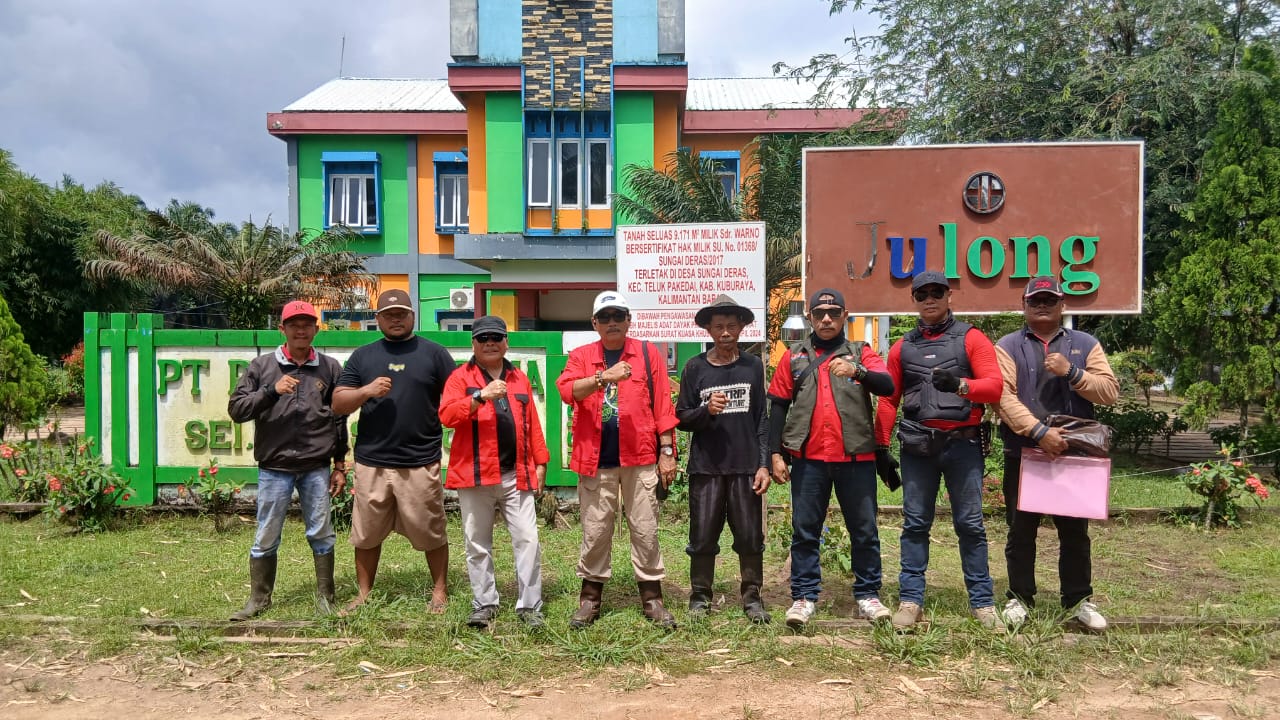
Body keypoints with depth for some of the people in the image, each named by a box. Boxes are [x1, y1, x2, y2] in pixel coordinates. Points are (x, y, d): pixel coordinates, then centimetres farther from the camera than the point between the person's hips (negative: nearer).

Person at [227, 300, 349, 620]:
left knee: (321, 534, 6)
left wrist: (340, 465, 8)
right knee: (266, 537, 8)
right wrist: (272, 391, -16)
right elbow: (236, 409, -1)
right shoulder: (262, 366, 5)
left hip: (316, 468, 0)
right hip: (274, 468, 0)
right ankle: (259, 598, 22)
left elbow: (340, 420, 9)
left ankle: (325, 597, 19)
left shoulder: (330, 368, 6)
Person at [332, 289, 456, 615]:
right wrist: (367, 390, -10)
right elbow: (338, 404, 9)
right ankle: (363, 594, 24)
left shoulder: (434, 353, 5)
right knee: (367, 534, 10)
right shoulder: (362, 356, 12)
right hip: (371, 462, 3)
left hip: (420, 464, -2)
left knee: (431, 533, 4)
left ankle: (440, 592, 18)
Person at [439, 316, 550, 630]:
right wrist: (481, 396, -24)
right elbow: (446, 415, -13)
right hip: (474, 474, -2)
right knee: (478, 544, 7)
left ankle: (529, 606, 7)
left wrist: (540, 462, 8)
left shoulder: (519, 379, 14)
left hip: (516, 475, 2)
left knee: (528, 540, -1)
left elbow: (532, 424, 13)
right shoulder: (460, 377, 3)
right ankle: (484, 604, 19)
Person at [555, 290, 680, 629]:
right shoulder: (581, 356, 6)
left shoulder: (648, 353, 5)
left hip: (640, 458, 0)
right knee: (594, 531, 8)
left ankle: (652, 598, 17)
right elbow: (566, 390, -13)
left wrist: (667, 451, -2)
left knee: (645, 529, 6)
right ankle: (590, 598, 20)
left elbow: (662, 405, 3)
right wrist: (604, 377, -26)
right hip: (595, 459, 1)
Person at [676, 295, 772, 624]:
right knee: (703, 537, 4)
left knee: (750, 537, 3)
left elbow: (762, 420, 6)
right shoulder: (695, 368, 4)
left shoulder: (753, 366, 7)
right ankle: (699, 597, 18)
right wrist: (706, 410, -15)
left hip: (746, 467, 1)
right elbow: (682, 418, 5)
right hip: (705, 467, 0)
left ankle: (752, 597, 18)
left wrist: (763, 464, 0)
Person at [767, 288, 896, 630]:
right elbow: (778, 406, 8)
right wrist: (776, 453, 1)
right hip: (808, 458, 0)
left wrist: (857, 371, -28)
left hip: (856, 457, 0)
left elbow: (887, 386, -9)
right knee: (804, 529, 3)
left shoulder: (861, 353, 8)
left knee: (864, 529, 6)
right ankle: (804, 597, 10)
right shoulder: (794, 357, 10)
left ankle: (868, 595, 18)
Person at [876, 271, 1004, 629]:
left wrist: (960, 384, -26)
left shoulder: (972, 338, 3)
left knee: (970, 523, 3)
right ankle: (911, 599, 11)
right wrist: (881, 447, 8)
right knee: (915, 523, 5)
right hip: (917, 445, 2)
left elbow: (995, 386, -7)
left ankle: (982, 601, 12)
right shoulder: (902, 347, 12)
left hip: (962, 443, -2)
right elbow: (889, 400, 13)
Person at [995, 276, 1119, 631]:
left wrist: (1072, 372, -15)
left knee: (1075, 531, 10)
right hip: (1022, 454, -1)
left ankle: (1080, 599, 23)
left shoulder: (1085, 344, 10)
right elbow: (1004, 396, -10)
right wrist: (1039, 431, -21)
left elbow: (1109, 391, 0)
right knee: (1021, 531, 7)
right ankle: (1020, 598, 20)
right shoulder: (1008, 346, 3)